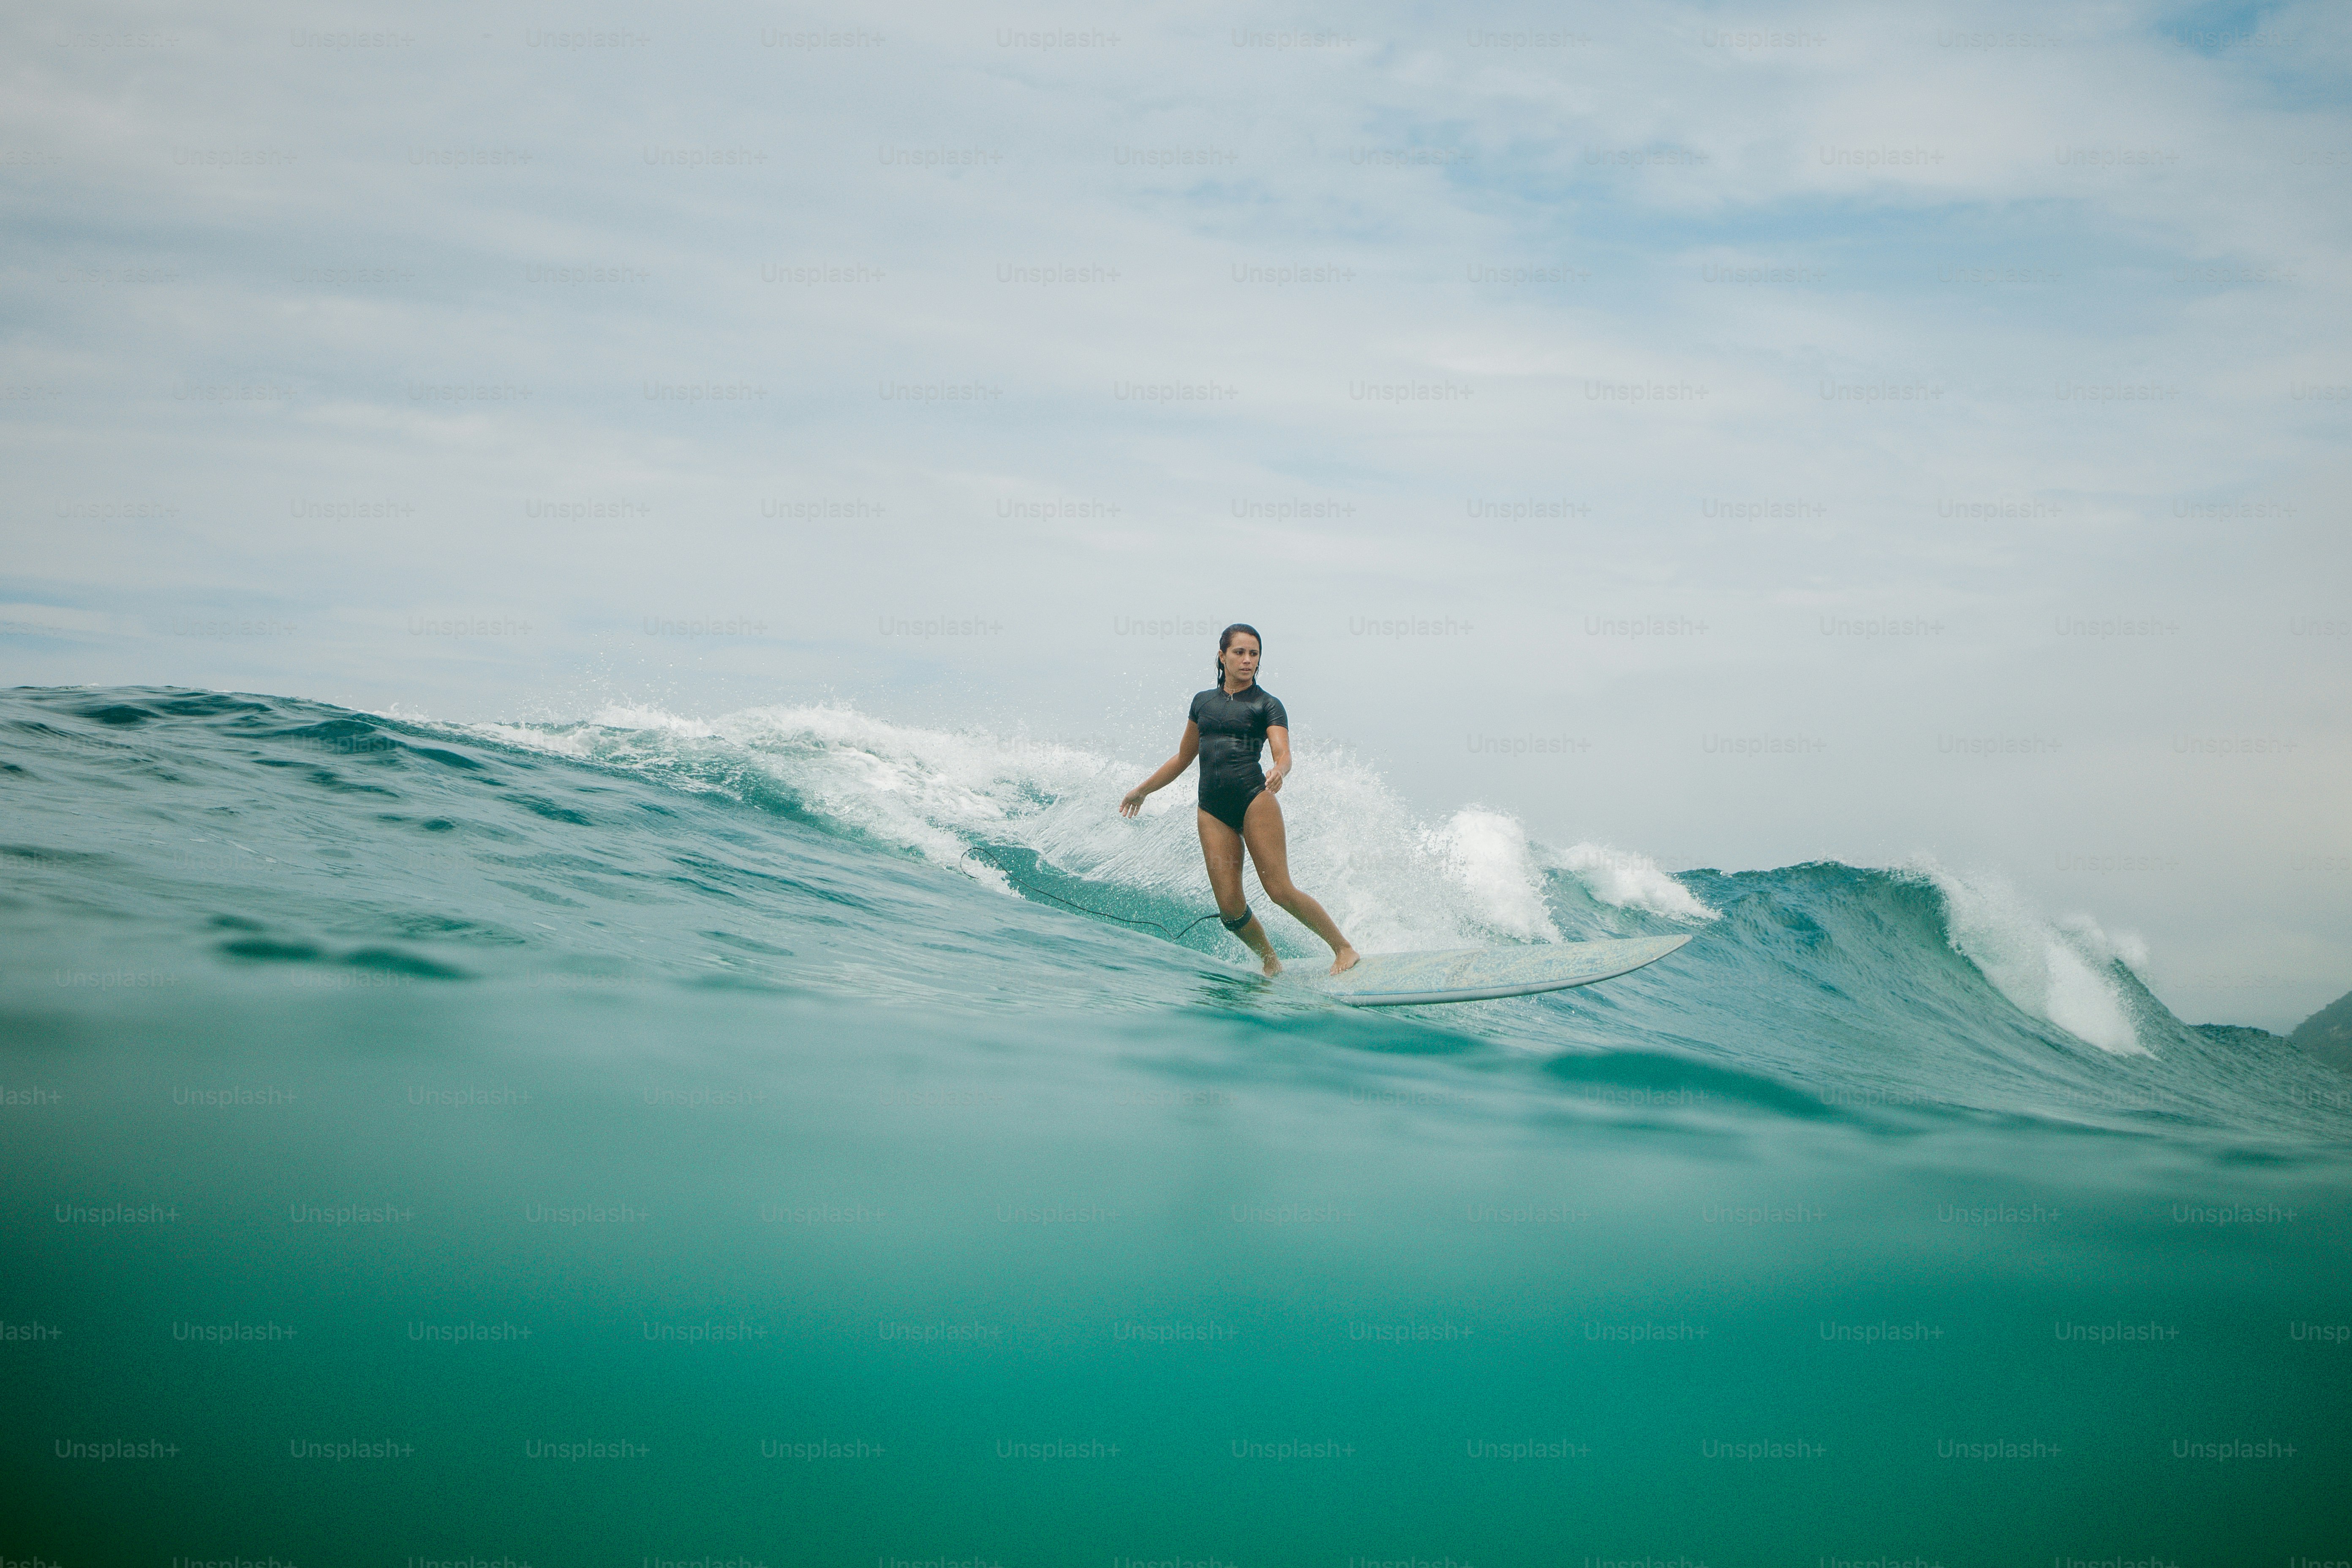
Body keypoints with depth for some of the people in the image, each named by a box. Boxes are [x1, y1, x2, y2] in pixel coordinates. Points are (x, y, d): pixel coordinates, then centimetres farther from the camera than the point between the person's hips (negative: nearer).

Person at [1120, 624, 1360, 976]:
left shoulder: (1267, 704, 6)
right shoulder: (1203, 701, 18)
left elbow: (1284, 754, -9)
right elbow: (1184, 757, 29)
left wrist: (1279, 771, -33)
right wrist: (1142, 790, 34)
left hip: (1254, 798, -4)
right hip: (1212, 808, 4)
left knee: (1280, 890, -13)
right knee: (1230, 906, -6)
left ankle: (1344, 948, -1)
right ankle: (1272, 964, 13)